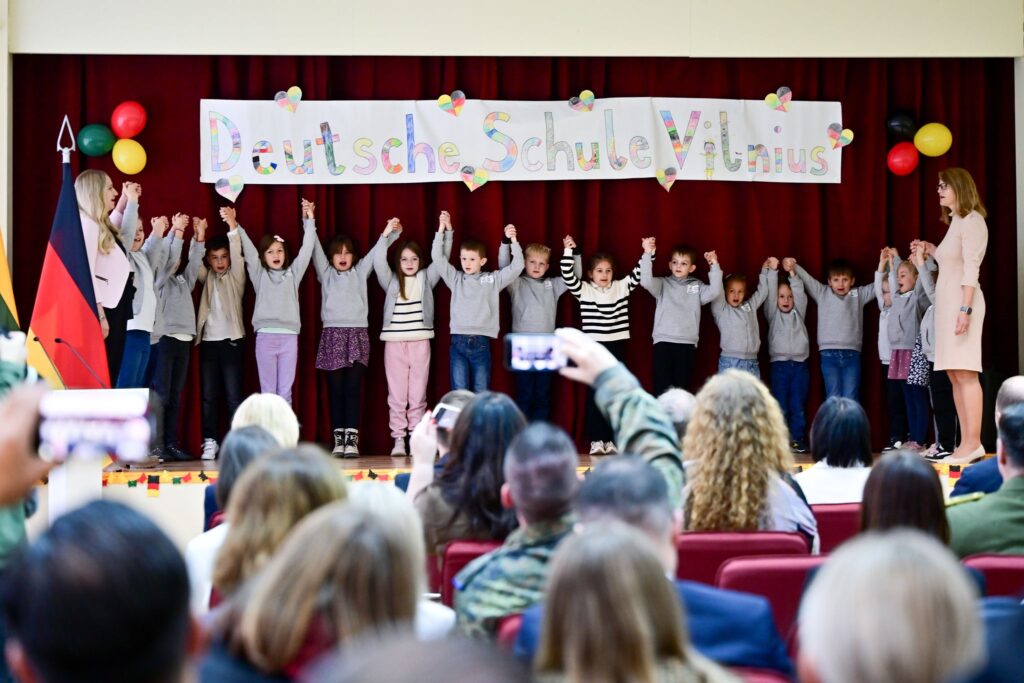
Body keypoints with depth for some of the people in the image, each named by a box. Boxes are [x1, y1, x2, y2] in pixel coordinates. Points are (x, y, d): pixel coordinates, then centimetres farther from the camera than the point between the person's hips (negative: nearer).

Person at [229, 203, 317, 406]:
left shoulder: (293, 273, 11)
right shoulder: (260, 274, 9)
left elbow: (307, 248, 8)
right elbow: (248, 249, -1)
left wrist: (309, 222, 2)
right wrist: (234, 225, -13)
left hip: (289, 337, 1)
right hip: (265, 337, -1)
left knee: (285, 391, 4)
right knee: (268, 391, 3)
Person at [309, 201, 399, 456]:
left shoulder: (360, 272, 16)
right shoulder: (325, 273, 13)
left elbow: (375, 253, 7)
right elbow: (315, 248, 3)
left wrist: (388, 234, -9)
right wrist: (309, 221, -8)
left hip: (357, 335, 0)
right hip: (332, 334, 0)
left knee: (353, 389, -6)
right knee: (335, 390, -1)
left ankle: (352, 439, -9)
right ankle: (338, 438, 1)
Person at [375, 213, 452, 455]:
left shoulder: (426, 279, 11)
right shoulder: (391, 281, 8)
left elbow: (441, 259, 5)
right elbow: (379, 262, -5)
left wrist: (446, 233, -4)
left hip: (420, 342, 0)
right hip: (394, 342, 0)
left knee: (418, 394, 2)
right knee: (396, 394, 0)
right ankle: (398, 439, 4)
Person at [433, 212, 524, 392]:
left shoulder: (493, 279, 9)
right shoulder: (456, 279, 10)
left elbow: (517, 266, 3)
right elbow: (438, 257, 3)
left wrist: (513, 240, -8)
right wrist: (442, 229, -5)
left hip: (481, 343, 0)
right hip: (458, 342, 0)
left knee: (481, 394, 4)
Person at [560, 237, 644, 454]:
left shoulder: (622, 287, 8)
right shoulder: (583, 290, 2)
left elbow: (638, 274, 2)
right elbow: (568, 275, -10)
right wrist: (569, 251, -21)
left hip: (616, 346, 2)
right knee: (594, 393, 0)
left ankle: (610, 439, 9)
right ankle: (595, 439, 3)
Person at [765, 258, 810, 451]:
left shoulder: (798, 314, 15)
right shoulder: (773, 314, 10)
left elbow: (800, 293, 3)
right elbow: (770, 293, 0)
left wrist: (792, 273, -8)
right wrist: (773, 271, -10)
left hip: (800, 364, 2)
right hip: (780, 364, -1)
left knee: (798, 407, 0)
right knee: (780, 407, -2)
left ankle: (797, 440, 3)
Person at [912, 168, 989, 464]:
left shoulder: (971, 220, -7)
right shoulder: (955, 222, 19)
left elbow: (971, 268, -15)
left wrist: (965, 309, -21)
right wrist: (931, 251, 15)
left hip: (962, 302, -9)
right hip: (947, 302, 9)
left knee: (965, 373, -12)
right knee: (955, 374, 6)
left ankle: (973, 443, -14)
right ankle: (966, 443, 6)